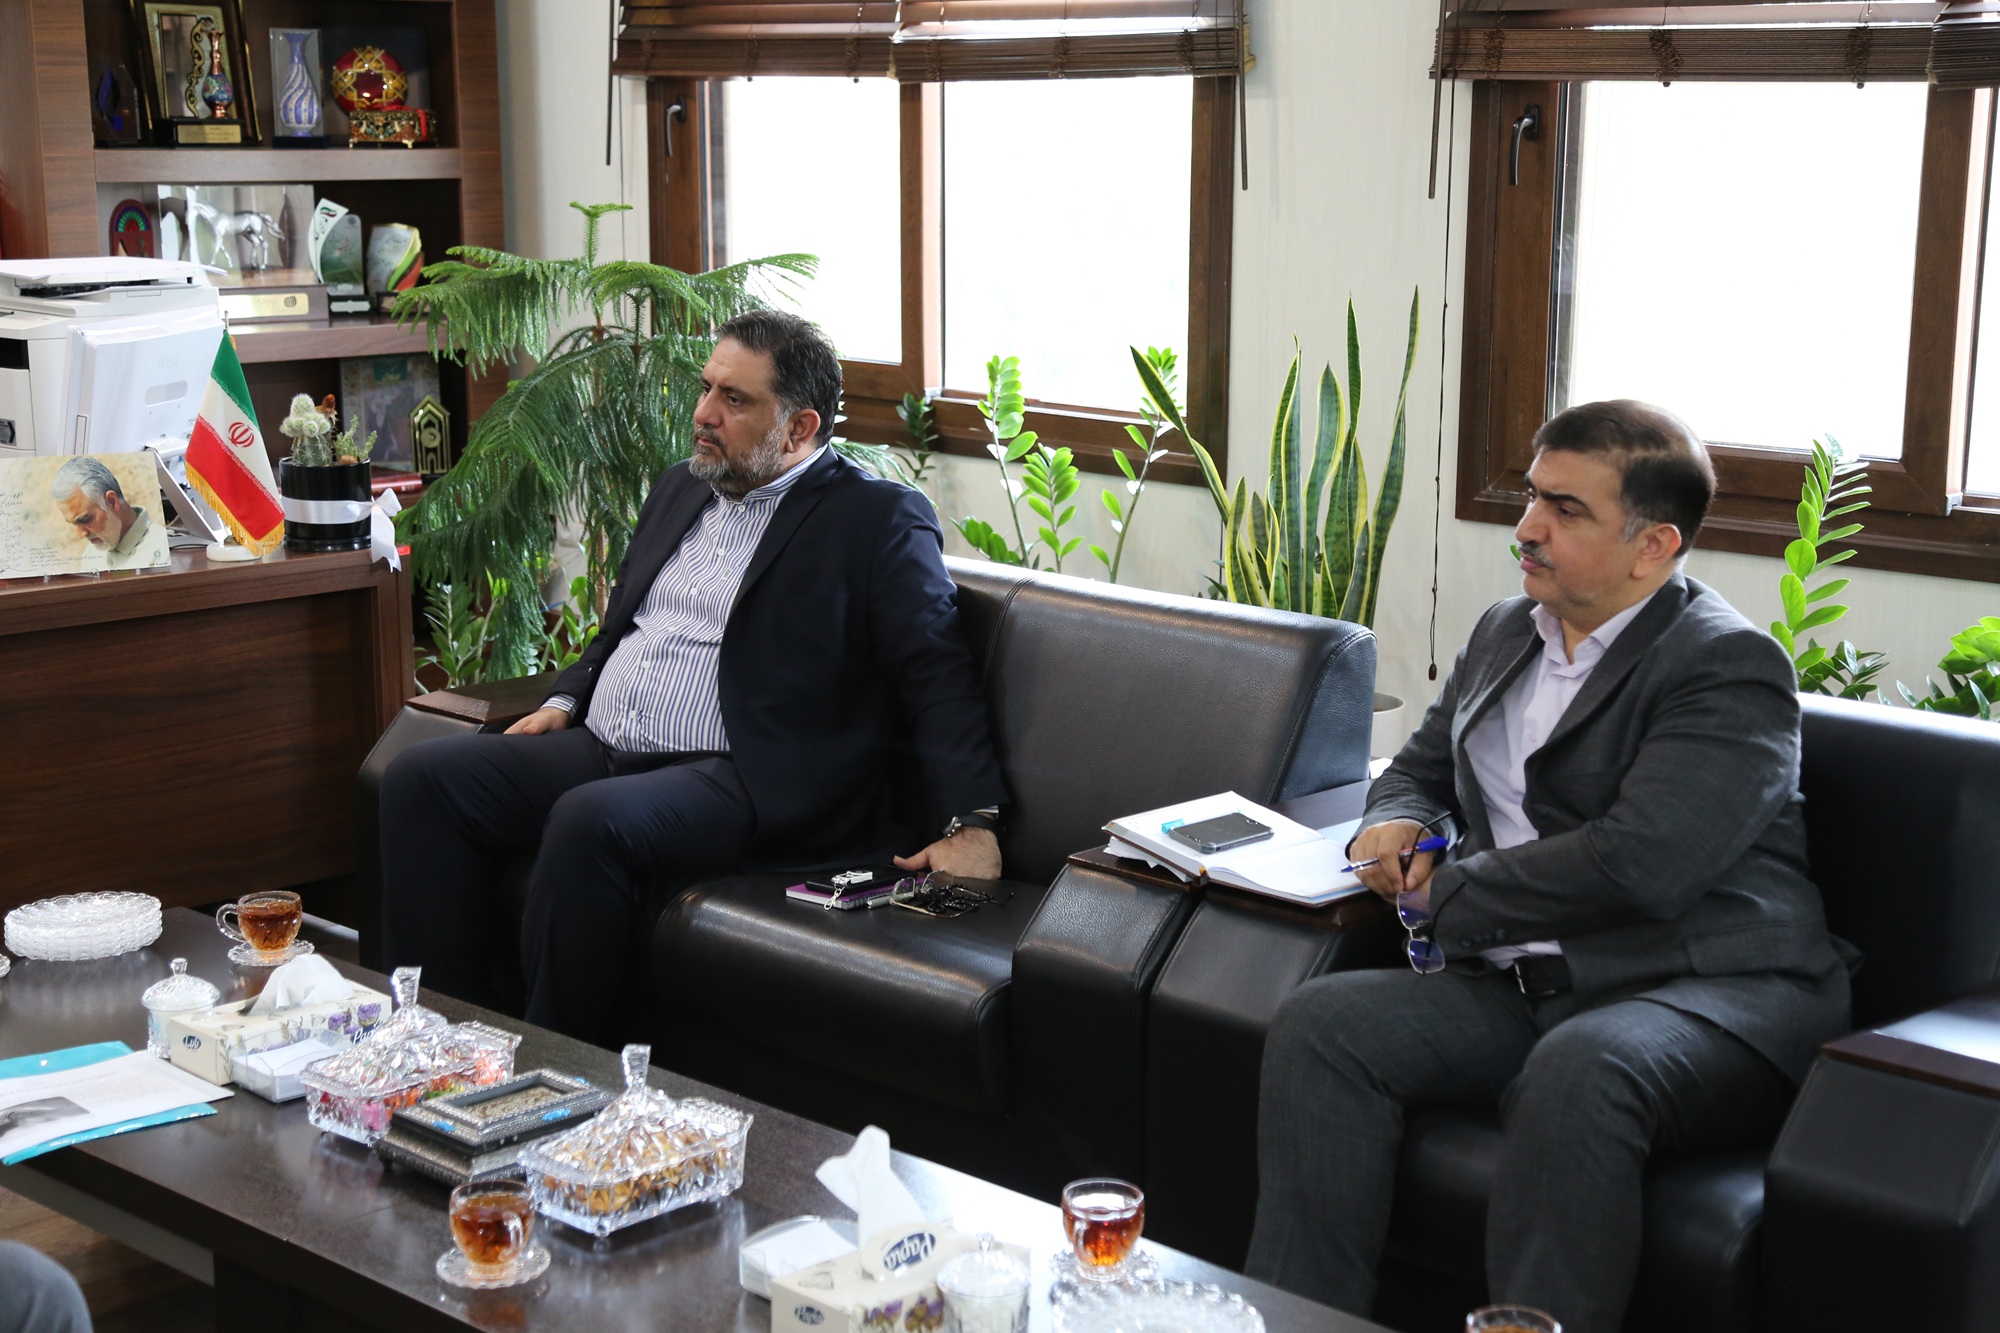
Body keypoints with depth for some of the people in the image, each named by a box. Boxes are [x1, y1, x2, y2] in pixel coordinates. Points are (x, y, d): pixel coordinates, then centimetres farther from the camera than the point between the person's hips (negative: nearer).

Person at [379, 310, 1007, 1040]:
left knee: (590, 821, -35)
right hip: (597, 748, 8)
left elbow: (938, 677, -8)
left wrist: (970, 823, -18)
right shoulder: (679, 489, 22)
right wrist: (566, 700, 12)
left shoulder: (878, 519, -2)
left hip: (738, 781, -8)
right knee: (422, 777, -9)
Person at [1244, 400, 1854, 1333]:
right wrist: (1393, 825, 7)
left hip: (1712, 993, -7)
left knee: (1577, 1072, -39)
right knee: (1318, 1026, -16)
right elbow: (1420, 768, 33)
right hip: (1524, 991, 7)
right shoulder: (1503, 635, 19)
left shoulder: (1730, 668, -7)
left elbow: (1638, 865, -20)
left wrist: (1447, 896, -9)